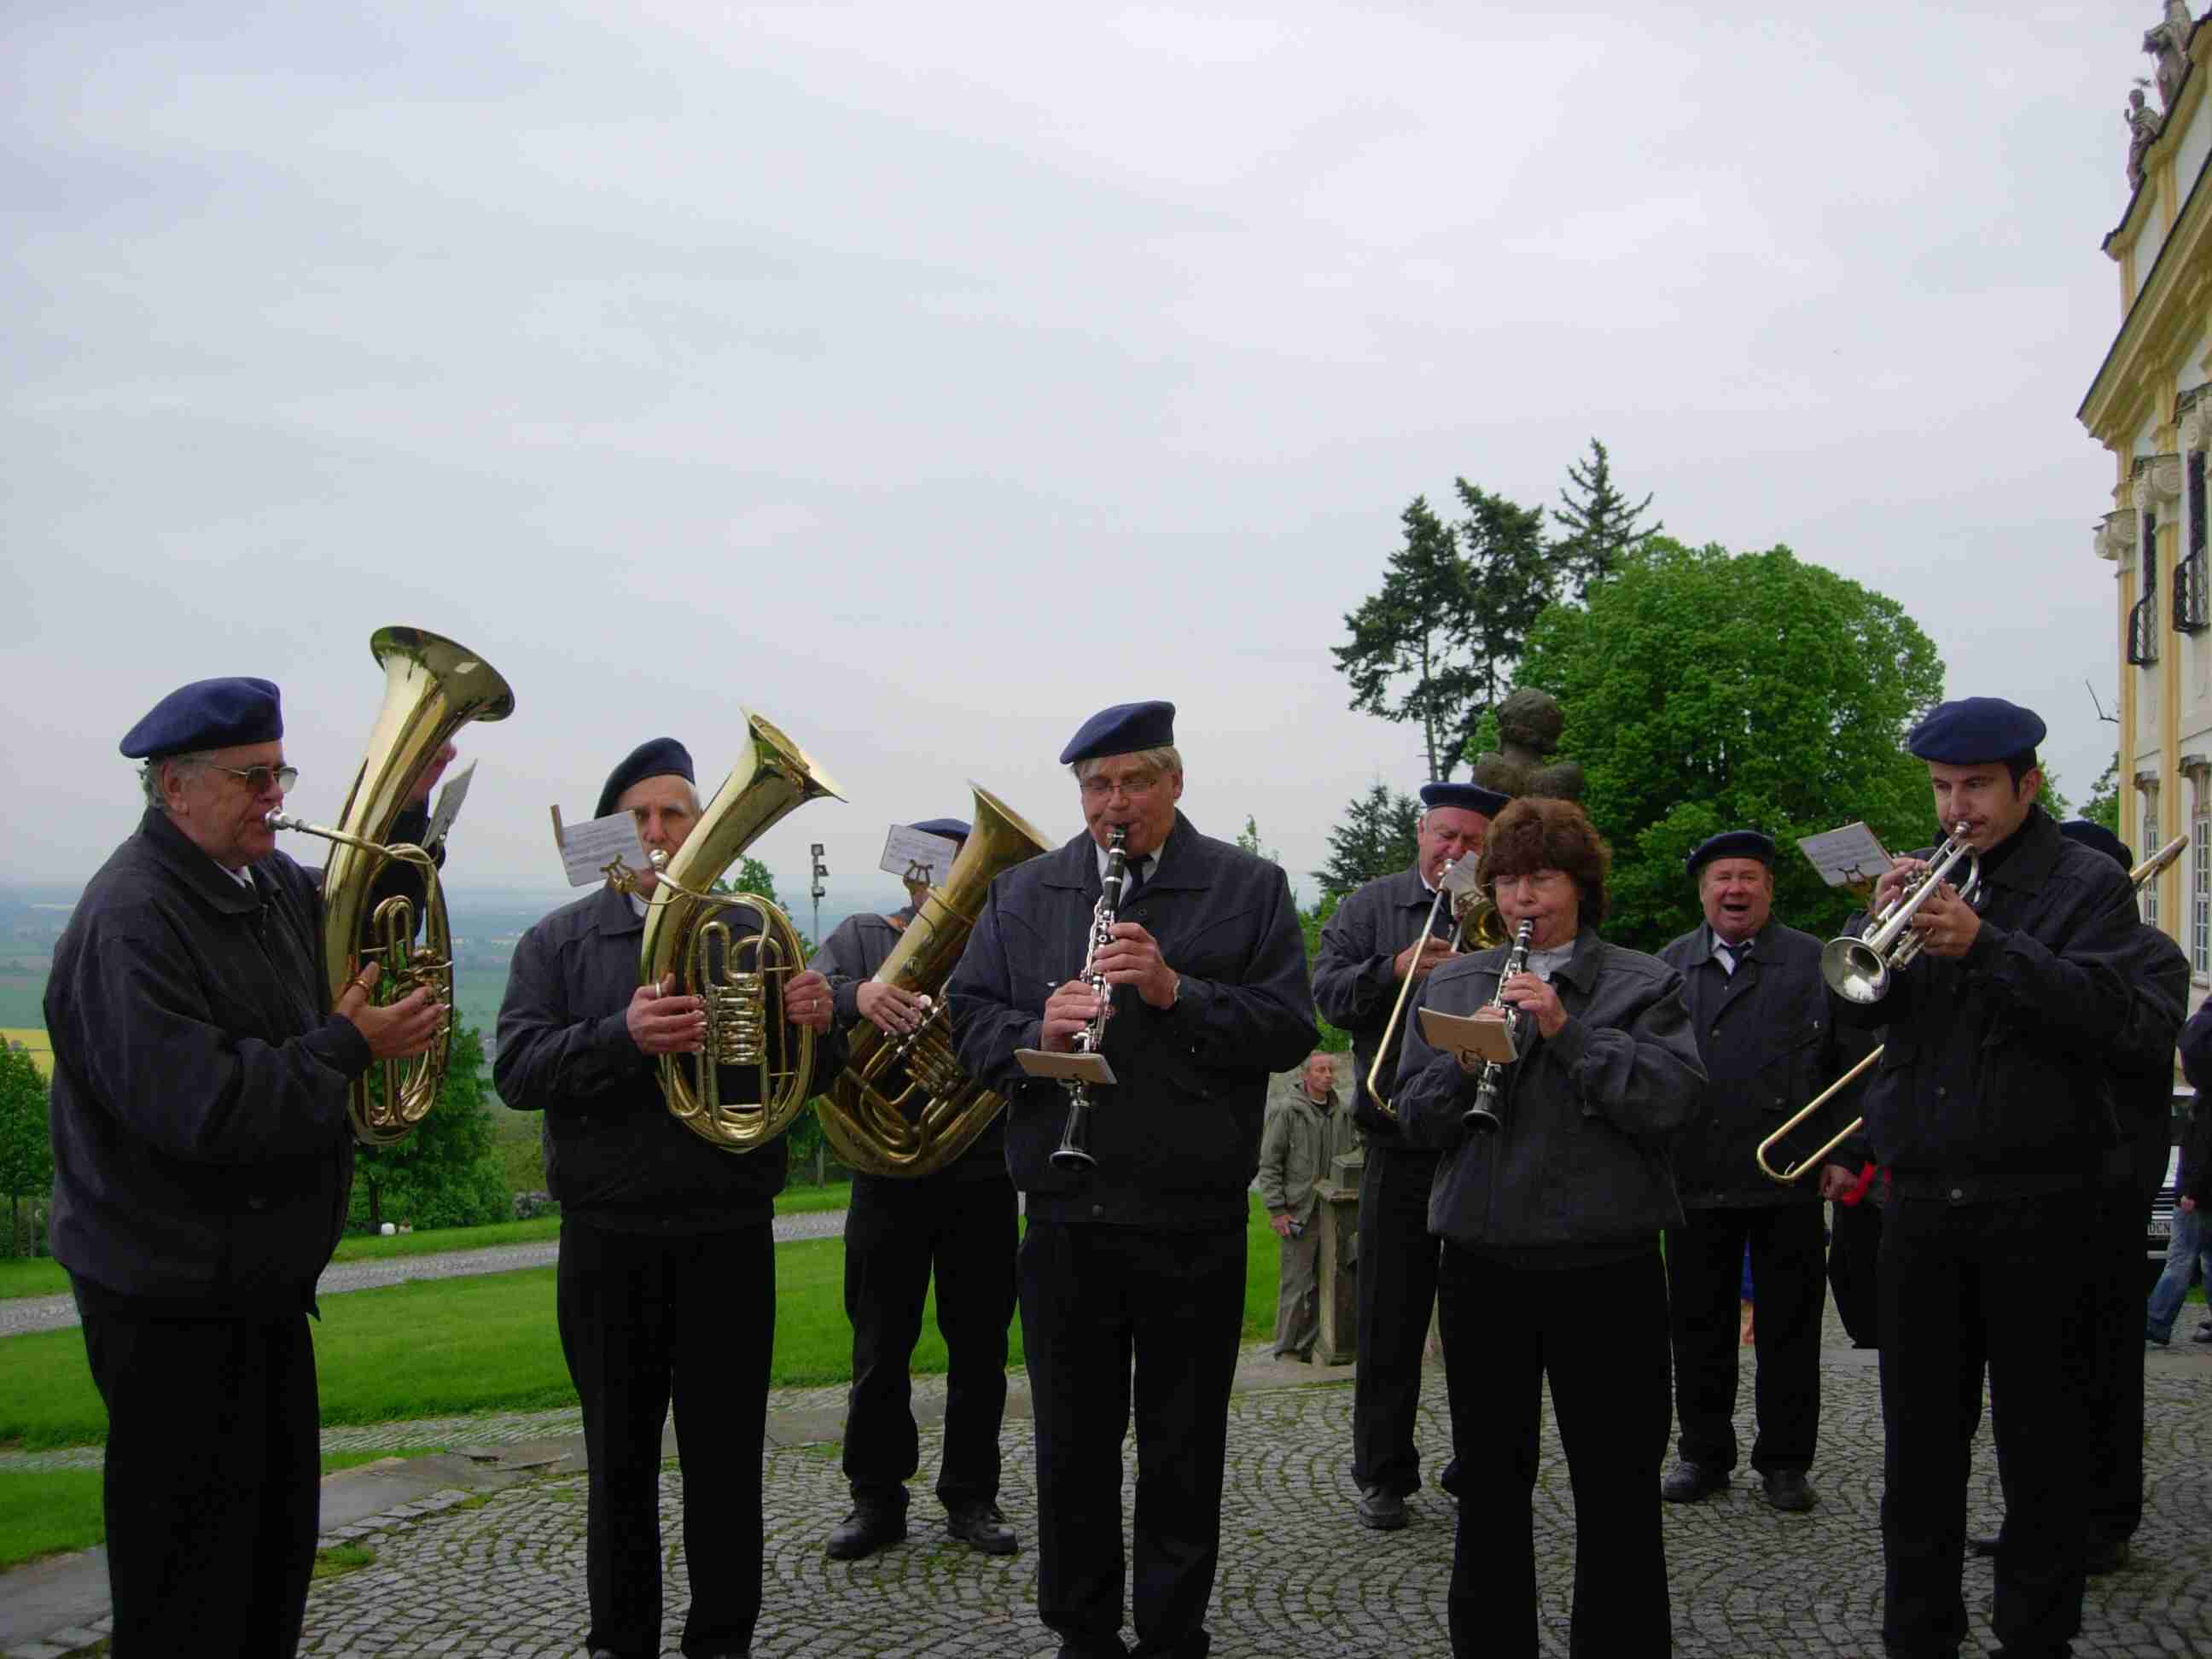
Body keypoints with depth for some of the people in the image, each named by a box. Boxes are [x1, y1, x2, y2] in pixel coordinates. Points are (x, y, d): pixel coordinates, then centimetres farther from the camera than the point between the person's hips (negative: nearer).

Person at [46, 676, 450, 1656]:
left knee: (279, 1534, 21)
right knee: (192, 1578, 2)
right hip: (177, 1302, -9)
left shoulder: (268, 885, 6)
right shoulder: (131, 919, -22)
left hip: (264, 1278, 9)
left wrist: (406, 809, 11)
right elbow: (196, 1107, -30)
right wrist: (346, 1047, -22)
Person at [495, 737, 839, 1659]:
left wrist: (815, 1026, -15)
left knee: (727, 1455, 6)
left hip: (730, 1236, 0)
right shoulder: (561, 943, 6)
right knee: (620, 1460, 10)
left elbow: (808, 1081, 9)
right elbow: (516, 1072, -8)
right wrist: (622, 1036, -25)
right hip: (609, 1239, 0)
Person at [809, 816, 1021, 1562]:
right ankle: (876, 1496, 18)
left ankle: (971, 1497, 19)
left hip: (982, 1174, 0)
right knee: (880, 1347, 6)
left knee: (979, 1345, 7)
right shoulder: (863, 937, 7)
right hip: (889, 1173, 0)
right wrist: (855, 995, -30)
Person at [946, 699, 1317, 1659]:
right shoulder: (1021, 894, 9)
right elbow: (968, 1020, 5)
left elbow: (1290, 1031, -5)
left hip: (1195, 1219, -2)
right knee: (1072, 1441, 10)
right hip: (1065, 1214, 2)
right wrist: (1036, 1034, -16)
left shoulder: (1249, 888, 3)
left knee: (1184, 1445, 8)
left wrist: (1177, 991, -18)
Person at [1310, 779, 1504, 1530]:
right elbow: (1327, 990, -4)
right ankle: (1383, 1473, 14)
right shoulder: (1370, 908, 7)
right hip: (1403, 1148, 0)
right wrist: (1394, 969, -19)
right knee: (1391, 1317, 4)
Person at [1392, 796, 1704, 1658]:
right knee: (1489, 1481, 13)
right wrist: (1463, 1062, -13)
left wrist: (1567, 1029, -18)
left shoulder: (1645, 984, 2)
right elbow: (1416, 1118, 6)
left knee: (1617, 1483, 4)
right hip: (1482, 1258, 3)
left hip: (1603, 1261, -3)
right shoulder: (1450, 983, 11)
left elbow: (1670, 1103, -13)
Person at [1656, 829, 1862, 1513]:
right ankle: (1703, 1453, 20)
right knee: (1698, 1327, 8)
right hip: (1694, 1178, 2)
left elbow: (1849, 1064, 2)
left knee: (1790, 1328, 5)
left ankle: (1784, 1462, 15)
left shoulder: (1814, 962, 4)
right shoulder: (1669, 965, 11)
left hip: (1789, 1180, -2)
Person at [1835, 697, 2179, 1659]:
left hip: (2038, 1198, -4)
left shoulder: (2087, 885, 1)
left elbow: (2102, 1012, -15)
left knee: (2042, 1434, 4)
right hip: (1921, 1198, 4)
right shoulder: (1918, 878, 14)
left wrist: (1984, 945, -24)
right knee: (1919, 1434, 10)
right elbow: (1854, 1009, 6)